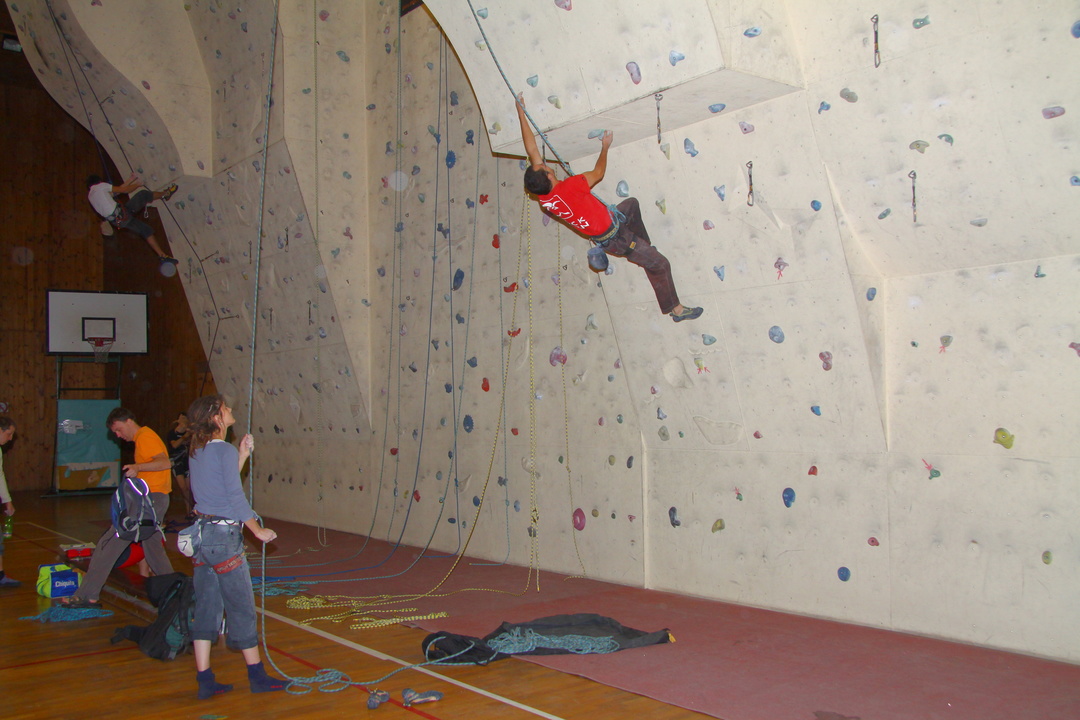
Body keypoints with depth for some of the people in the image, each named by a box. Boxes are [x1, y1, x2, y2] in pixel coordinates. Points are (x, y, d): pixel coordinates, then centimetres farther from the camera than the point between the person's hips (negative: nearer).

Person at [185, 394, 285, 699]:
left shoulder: (196, 451, 10)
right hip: (224, 537, -8)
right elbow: (236, 497, -14)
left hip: (201, 534, 8)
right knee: (242, 607, 3)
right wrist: (258, 530, -5)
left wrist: (241, 456, 14)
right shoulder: (224, 450, -14)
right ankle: (257, 676, 14)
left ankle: (205, 680, 13)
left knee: (206, 607, 10)